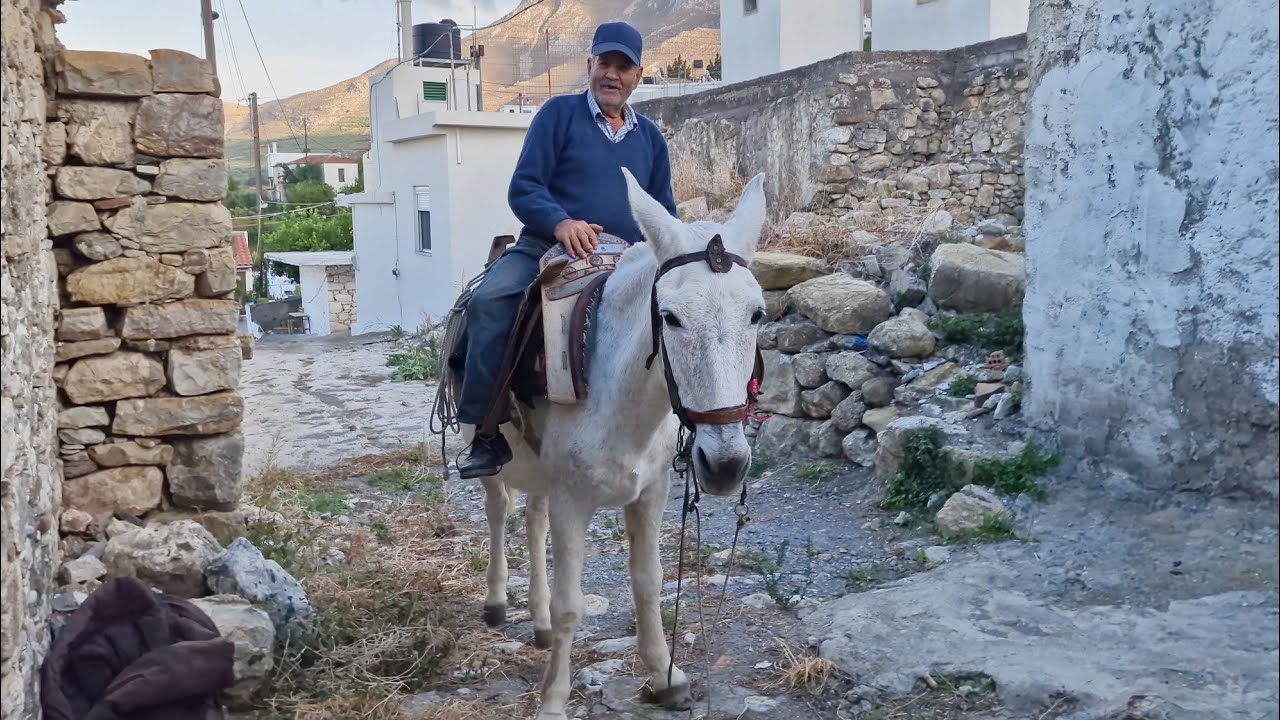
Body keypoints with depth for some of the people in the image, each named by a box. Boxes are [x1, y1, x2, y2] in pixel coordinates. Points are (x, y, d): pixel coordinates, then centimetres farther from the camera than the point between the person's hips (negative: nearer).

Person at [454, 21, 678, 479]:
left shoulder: (650, 137, 17)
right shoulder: (560, 113, 3)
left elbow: (664, 214, 22)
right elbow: (524, 188, -5)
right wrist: (561, 223, -26)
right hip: (547, 249, -3)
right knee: (488, 302, -30)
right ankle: (487, 431, -24)